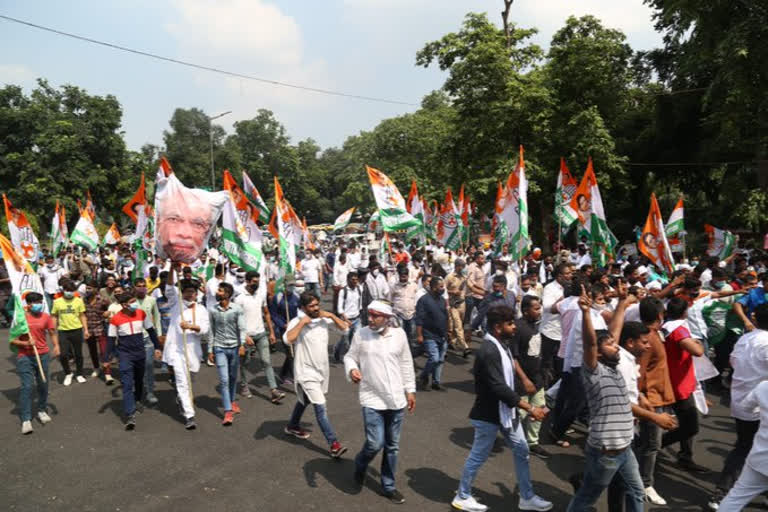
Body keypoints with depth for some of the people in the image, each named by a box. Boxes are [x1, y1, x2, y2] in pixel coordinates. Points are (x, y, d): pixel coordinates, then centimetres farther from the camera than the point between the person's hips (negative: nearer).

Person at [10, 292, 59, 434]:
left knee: (43, 385, 11)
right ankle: (26, 420, -3)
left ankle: (42, 411, 30)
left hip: (43, 355, 2)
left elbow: (52, 333, 5)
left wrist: (56, 345, -12)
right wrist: (26, 343, -18)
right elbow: (12, 340, -1)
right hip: (24, 357, -2)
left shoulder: (46, 317, 2)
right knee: (27, 386, -8)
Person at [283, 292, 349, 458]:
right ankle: (334, 444, -4)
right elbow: (288, 339, -35)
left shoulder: (324, 319, -2)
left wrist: (331, 315, -12)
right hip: (307, 371, -6)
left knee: (305, 400, 26)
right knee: (320, 407, -9)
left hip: (322, 369, 7)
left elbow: (344, 329, 0)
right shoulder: (297, 322, -17)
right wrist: (302, 322, -30)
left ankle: (292, 426, 49)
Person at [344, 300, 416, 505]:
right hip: (372, 400, -3)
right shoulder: (361, 334, -10)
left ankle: (388, 486, 32)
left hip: (396, 400, 3)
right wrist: (351, 370, -22)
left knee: (392, 446, 13)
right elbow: (350, 357, 0)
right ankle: (360, 464, 28)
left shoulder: (399, 334, -3)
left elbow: (406, 364, 7)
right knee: (375, 444, -7)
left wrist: (410, 390, 9)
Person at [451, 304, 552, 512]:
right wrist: (530, 408, -29)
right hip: (489, 413, -9)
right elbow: (499, 388, -31)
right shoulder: (488, 351, -28)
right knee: (479, 456, 7)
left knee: (521, 450, 15)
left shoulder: (501, 344, 3)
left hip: (505, 409, 9)